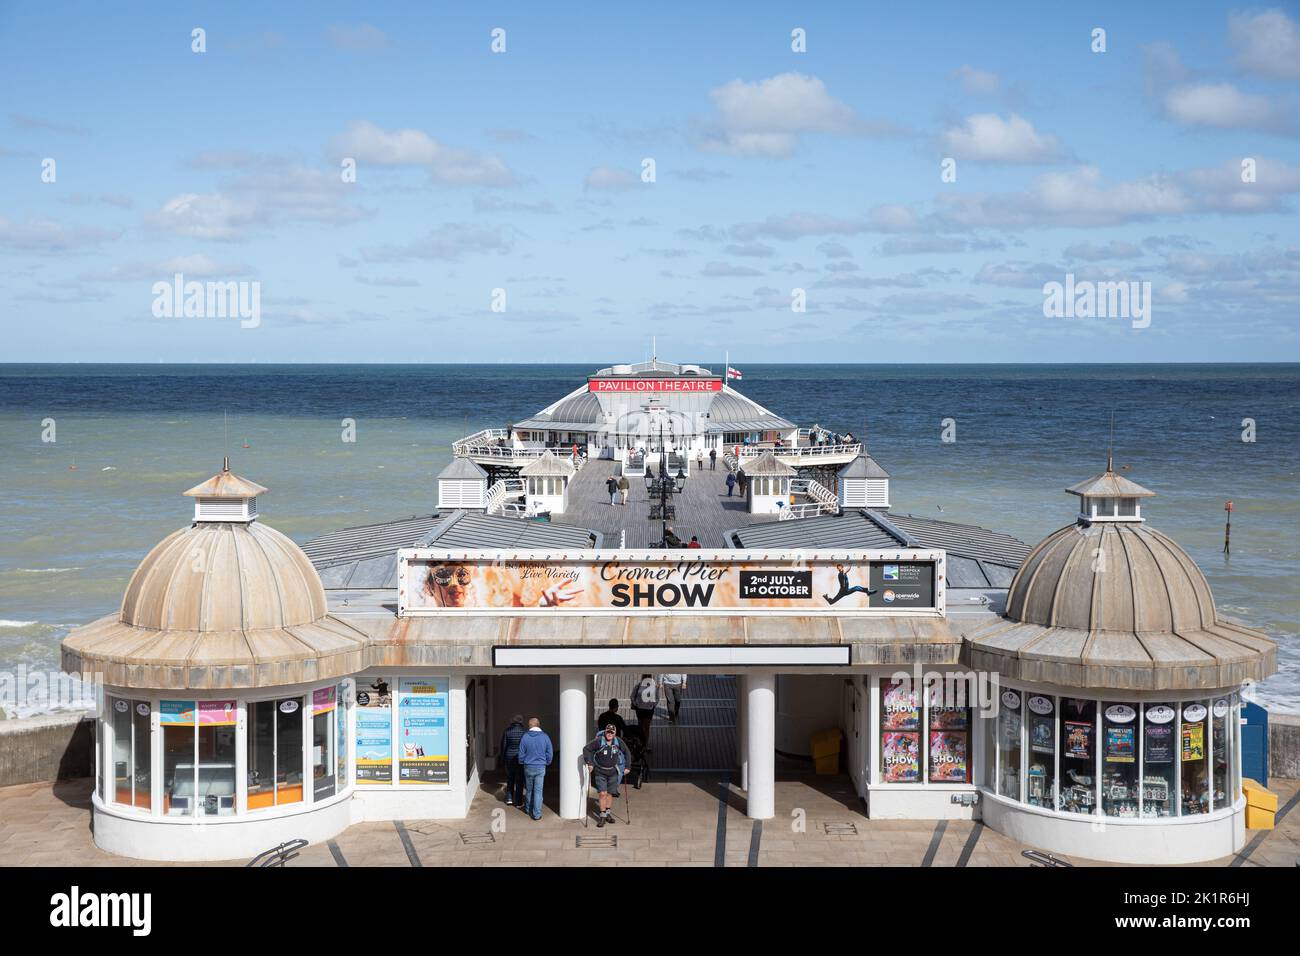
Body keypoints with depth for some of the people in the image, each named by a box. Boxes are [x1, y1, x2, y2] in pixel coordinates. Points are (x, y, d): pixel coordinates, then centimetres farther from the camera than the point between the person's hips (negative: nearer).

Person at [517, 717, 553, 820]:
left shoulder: (525, 737, -8)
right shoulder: (545, 737, -7)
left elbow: (521, 753, -1)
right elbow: (550, 753, -1)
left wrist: (522, 763, 18)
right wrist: (547, 763, 17)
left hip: (528, 767, 0)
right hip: (541, 767, 0)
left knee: (528, 789, 19)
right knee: (538, 791, 3)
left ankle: (528, 809, 33)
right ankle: (537, 814, 0)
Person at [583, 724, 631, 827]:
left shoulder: (618, 741, -7)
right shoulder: (599, 741, -16)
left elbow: (627, 752, 7)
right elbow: (586, 749, -10)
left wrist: (627, 766, 4)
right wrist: (589, 763, -16)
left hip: (613, 772, 3)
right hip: (600, 772, -3)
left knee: (610, 793, 10)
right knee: (602, 793, -9)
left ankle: (607, 813, 26)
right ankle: (602, 816, -1)